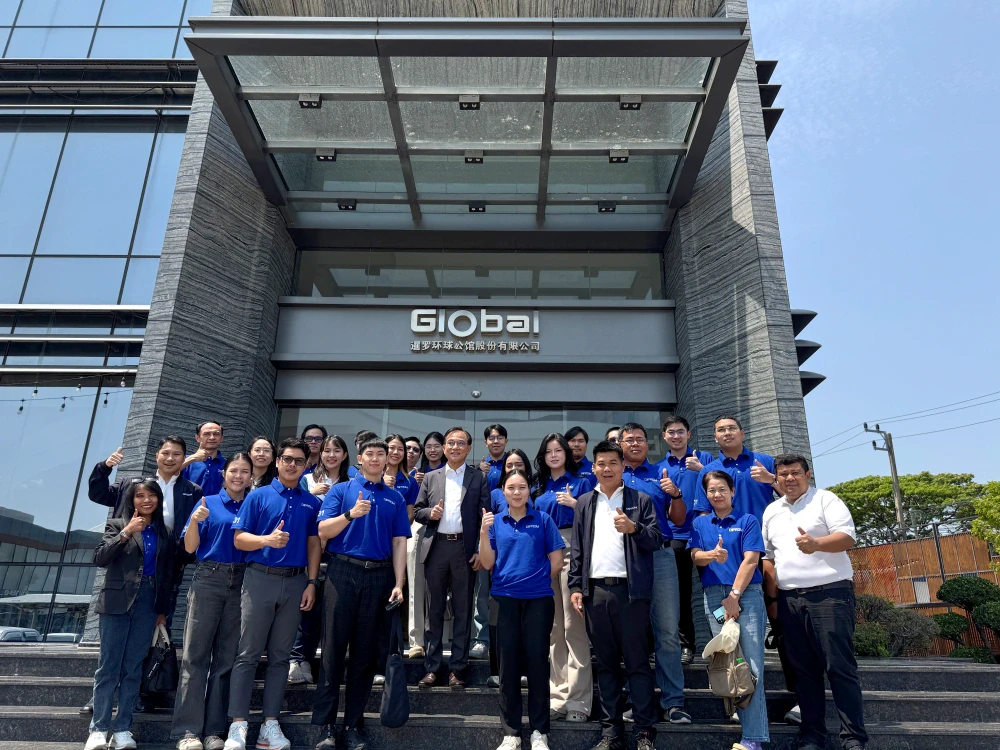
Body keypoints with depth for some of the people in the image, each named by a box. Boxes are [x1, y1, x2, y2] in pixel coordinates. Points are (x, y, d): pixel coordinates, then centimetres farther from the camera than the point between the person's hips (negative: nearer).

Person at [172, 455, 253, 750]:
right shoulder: (209, 503, 5)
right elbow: (190, 548, 1)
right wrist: (195, 521, -17)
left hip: (242, 583, 2)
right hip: (208, 579, -2)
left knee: (227, 657, 6)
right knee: (196, 655, -2)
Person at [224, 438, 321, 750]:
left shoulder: (312, 502, 8)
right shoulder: (258, 496, 1)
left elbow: (314, 544, 8)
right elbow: (238, 539, -3)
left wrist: (311, 583, 0)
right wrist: (268, 539, -21)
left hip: (295, 582, 3)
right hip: (260, 578, -2)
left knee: (280, 656, 9)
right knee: (248, 654, 1)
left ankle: (270, 724, 16)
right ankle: (238, 724, 8)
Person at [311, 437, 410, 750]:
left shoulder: (395, 498, 11)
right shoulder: (341, 490, 5)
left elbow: (399, 543, 7)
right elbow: (323, 531, -2)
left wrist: (398, 584, -1)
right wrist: (350, 514, -19)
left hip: (379, 577, 2)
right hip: (343, 572, -2)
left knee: (366, 653, 7)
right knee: (334, 648, 1)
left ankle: (353, 725, 18)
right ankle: (326, 724, 10)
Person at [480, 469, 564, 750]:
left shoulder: (543, 520, -1)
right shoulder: (495, 522, 4)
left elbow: (556, 562, 2)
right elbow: (487, 564, -2)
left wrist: (537, 580, 6)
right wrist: (484, 532, -13)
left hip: (538, 600, -1)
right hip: (504, 599, 1)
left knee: (537, 662, 5)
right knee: (508, 665, 8)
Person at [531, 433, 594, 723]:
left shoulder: (581, 483, 4)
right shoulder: (538, 488, 17)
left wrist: (574, 503, -16)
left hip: (572, 551, -5)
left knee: (573, 626, -8)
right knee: (553, 628, 7)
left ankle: (578, 701, -2)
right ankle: (558, 697, 15)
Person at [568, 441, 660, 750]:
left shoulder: (640, 500, 4)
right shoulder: (585, 502, 13)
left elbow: (656, 540, -2)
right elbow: (577, 548, 11)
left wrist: (634, 528, -21)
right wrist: (575, 586, 4)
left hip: (630, 590, -3)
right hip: (595, 590, 3)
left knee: (637, 663, 2)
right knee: (606, 664, 11)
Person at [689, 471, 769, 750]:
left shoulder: (748, 520, 4)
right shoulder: (700, 523, 13)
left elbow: (750, 560, -5)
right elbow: (695, 557, 2)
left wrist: (734, 596, -12)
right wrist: (711, 555, -21)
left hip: (747, 592, -3)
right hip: (714, 595, 3)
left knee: (751, 663, -7)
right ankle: (748, 721, 15)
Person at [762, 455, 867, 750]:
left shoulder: (825, 499, 1)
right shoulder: (771, 511, 16)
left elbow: (848, 536, -10)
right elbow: (768, 557, 17)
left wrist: (816, 543, -28)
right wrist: (772, 597, 10)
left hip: (830, 593, -5)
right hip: (790, 600, 5)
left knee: (840, 667, -4)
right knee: (804, 670, 8)